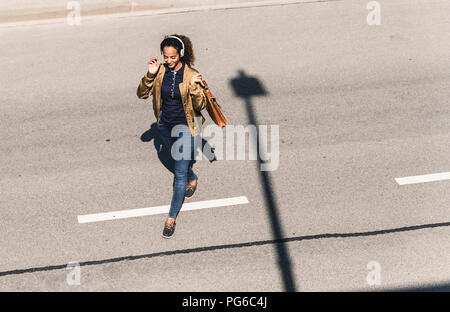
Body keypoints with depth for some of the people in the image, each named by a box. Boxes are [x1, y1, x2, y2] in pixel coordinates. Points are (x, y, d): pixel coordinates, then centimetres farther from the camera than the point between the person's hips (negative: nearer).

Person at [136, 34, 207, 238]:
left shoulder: (191, 75, -18)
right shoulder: (160, 72, -7)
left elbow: (200, 105, -16)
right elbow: (142, 94, -6)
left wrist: (195, 88, -35)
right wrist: (150, 75, -22)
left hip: (185, 128, -5)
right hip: (165, 126, 5)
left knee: (180, 174, -5)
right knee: (179, 160, 29)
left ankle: (171, 218, 4)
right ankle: (192, 179, 61)